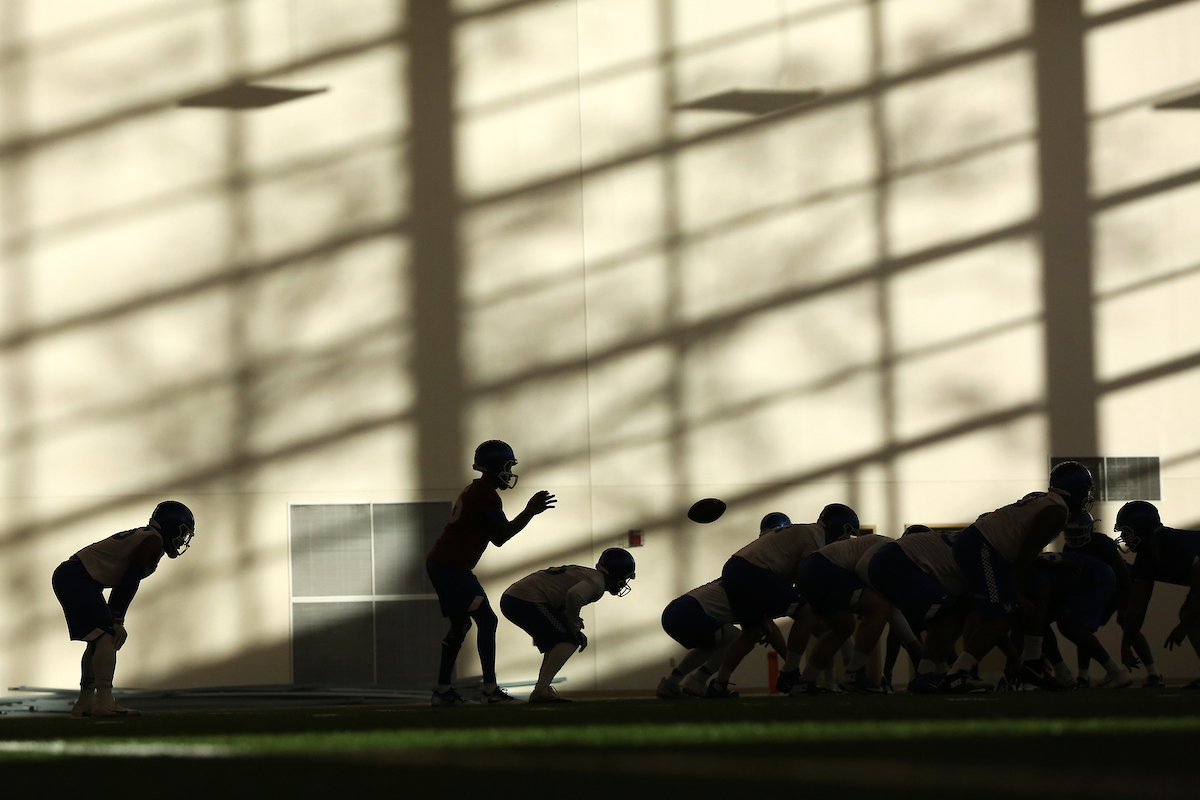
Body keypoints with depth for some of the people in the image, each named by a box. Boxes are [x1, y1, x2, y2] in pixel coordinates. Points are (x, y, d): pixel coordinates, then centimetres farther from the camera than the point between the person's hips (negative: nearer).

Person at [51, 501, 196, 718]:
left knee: (99, 640, 15)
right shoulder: (153, 542, -10)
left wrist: (114, 621, 21)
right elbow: (129, 584, -16)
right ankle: (104, 702, -24)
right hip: (78, 580, -10)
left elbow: (123, 583, 23)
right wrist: (117, 622, -14)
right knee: (107, 637, -14)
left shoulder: (142, 538, 20)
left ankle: (85, 703, 19)